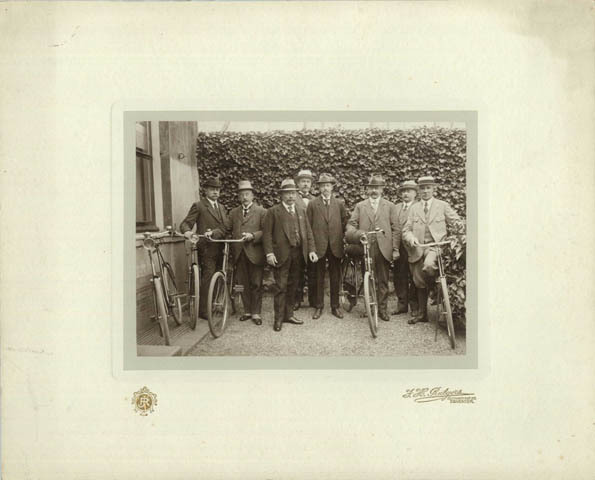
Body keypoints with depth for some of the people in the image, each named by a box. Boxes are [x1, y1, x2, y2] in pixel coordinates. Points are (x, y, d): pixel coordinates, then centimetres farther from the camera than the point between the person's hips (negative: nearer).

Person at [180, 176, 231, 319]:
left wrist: (214, 232, -13)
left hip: (220, 248, 6)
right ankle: (203, 310, -2)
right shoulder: (198, 206, 1)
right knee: (207, 279, -9)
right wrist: (187, 231, -29)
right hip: (207, 249, -6)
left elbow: (227, 227, 6)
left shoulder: (221, 207, 19)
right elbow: (185, 223, -6)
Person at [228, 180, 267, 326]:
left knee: (256, 284, 2)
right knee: (243, 284, 9)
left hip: (255, 253, -3)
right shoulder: (233, 213, 16)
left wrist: (253, 236, -18)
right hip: (239, 254, 4)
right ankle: (247, 311, 20)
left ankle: (256, 313, 11)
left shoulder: (261, 212, 3)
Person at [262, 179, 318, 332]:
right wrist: (269, 253, -14)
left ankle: (289, 314, 23)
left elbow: (308, 232, 13)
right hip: (281, 255, -5)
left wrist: (311, 250, 3)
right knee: (281, 287, -3)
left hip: (298, 254, 5)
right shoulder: (273, 211, 0)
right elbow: (267, 233, -5)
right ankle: (278, 318, 7)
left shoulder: (301, 211, 16)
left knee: (293, 286, 11)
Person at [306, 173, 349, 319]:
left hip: (335, 246, 2)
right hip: (319, 246, -1)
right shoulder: (312, 204, 1)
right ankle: (319, 307, 16)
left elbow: (345, 222, 15)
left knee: (335, 277, 7)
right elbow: (308, 225, 2)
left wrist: (341, 235, 6)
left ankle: (335, 306, 18)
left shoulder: (340, 204, 7)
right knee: (319, 277, 5)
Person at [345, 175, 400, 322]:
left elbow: (396, 229, 7)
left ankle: (383, 308, 14)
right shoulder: (360, 206, 13)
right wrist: (357, 233, -17)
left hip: (384, 249, 0)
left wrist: (395, 249, 0)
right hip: (365, 247, 0)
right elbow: (351, 224, 5)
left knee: (383, 280, 4)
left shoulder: (390, 206, 12)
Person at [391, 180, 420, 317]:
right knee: (398, 277, 9)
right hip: (398, 247, 5)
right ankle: (402, 304, 21)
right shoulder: (396, 207, 15)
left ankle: (414, 306, 15)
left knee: (413, 278, 3)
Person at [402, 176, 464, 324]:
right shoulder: (414, 208, 15)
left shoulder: (443, 206, 9)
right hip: (418, 248, 3)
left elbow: (457, 222, 12)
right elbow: (406, 230, 10)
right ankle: (422, 313, 20)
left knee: (428, 265, -33)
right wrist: (411, 238, -11)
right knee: (419, 282, 6)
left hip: (436, 246, -3)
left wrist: (456, 226, -12)